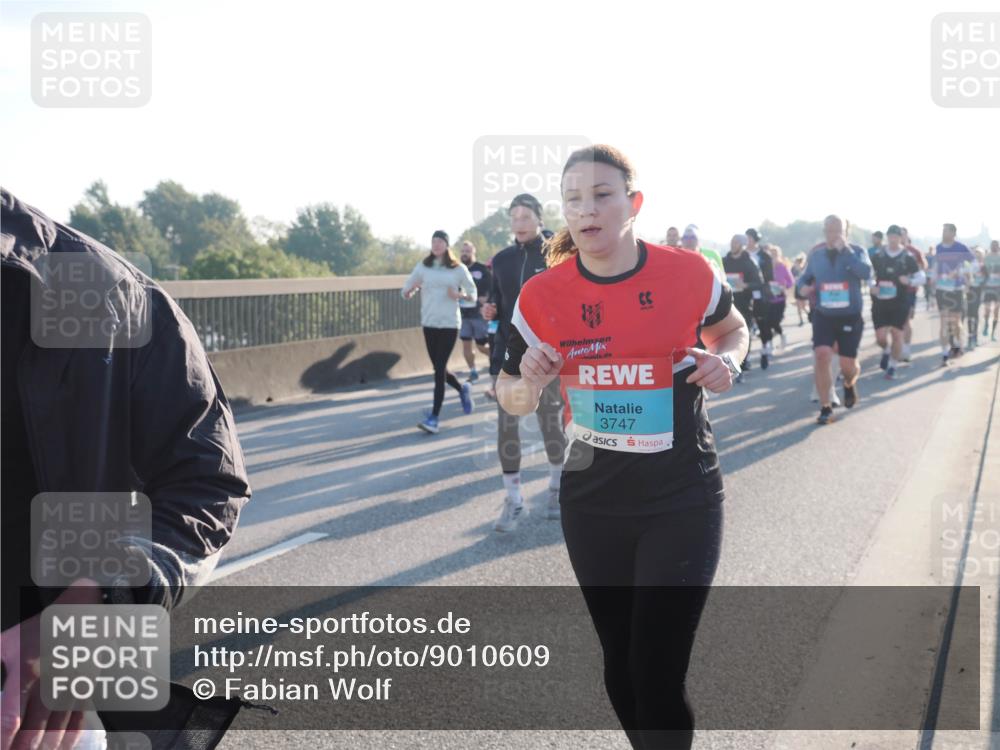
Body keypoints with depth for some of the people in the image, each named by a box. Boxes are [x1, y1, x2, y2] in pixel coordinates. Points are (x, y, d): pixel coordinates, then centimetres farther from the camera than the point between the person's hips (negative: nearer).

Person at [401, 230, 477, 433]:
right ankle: (463, 389, 42)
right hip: (429, 323, 4)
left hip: (450, 323, -4)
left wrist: (459, 295, -14)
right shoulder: (423, 266, 5)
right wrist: (413, 288, -15)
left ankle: (434, 417, -10)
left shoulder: (458, 269, 0)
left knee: (439, 369, -10)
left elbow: (473, 295, 6)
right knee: (438, 369, 11)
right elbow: (405, 293, 8)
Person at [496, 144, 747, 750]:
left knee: (658, 676, -8)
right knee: (621, 668, 15)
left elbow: (732, 328, 13)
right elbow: (512, 397, 4)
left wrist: (727, 361, -10)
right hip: (593, 506, 3)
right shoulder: (542, 297, -7)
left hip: (684, 502, -2)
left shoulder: (690, 274, -9)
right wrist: (529, 384, -19)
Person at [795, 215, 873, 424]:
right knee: (821, 356, -18)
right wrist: (802, 285, -6)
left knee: (848, 365, 3)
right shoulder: (816, 254, 2)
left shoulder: (855, 251, -6)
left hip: (850, 317, -1)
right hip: (823, 316, 1)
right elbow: (805, 276, 18)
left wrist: (844, 250, -28)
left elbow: (866, 273, -26)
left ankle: (849, 384, 42)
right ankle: (825, 407, -6)